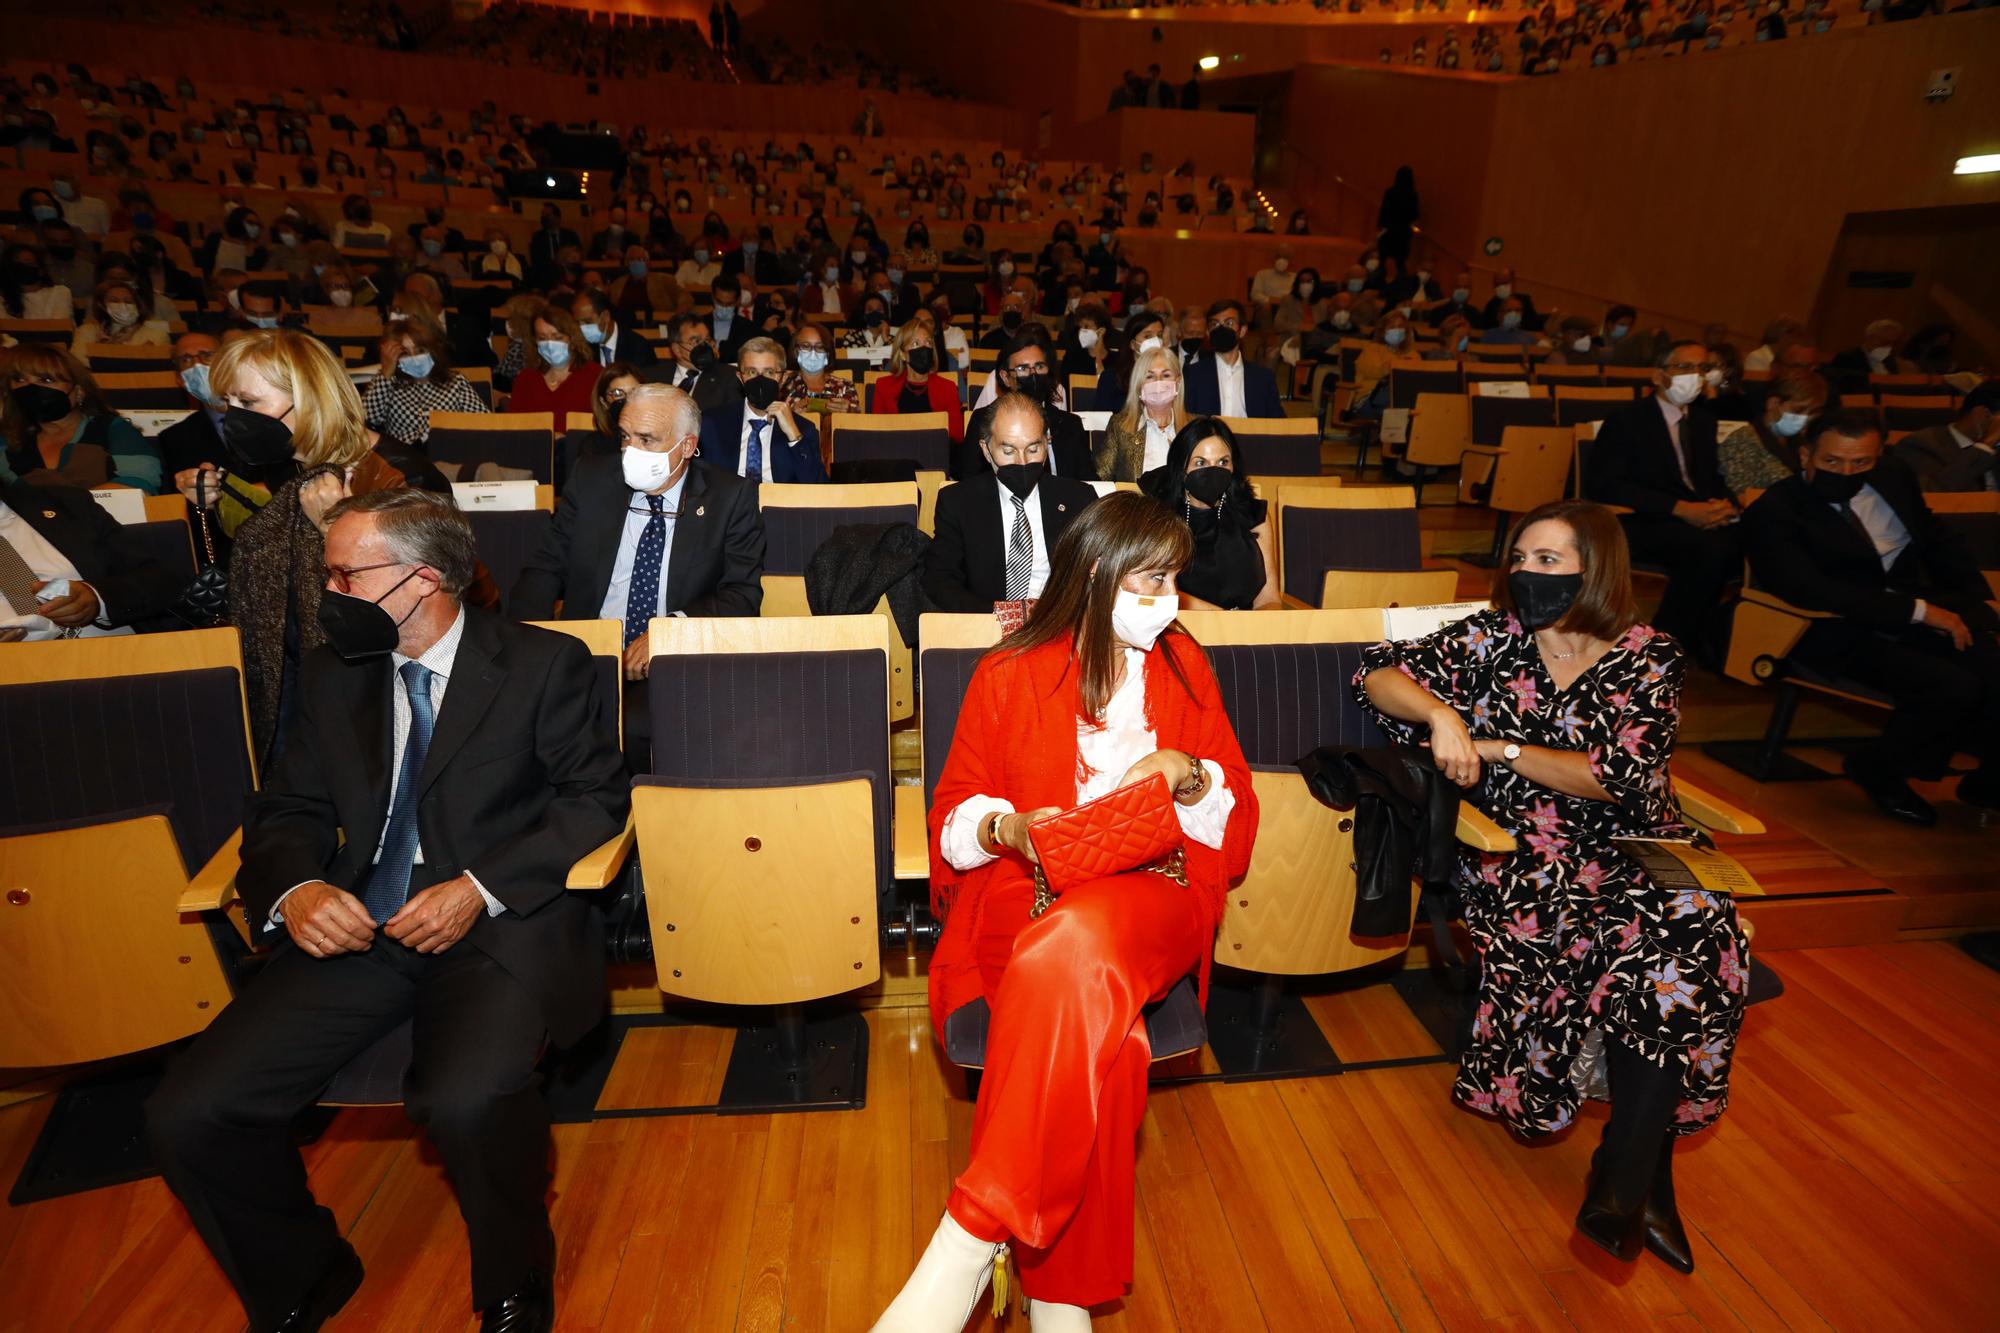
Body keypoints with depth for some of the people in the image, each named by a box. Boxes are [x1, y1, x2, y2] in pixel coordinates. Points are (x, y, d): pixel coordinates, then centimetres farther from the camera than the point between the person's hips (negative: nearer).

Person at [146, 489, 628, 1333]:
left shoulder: (543, 664, -1)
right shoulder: (333, 673, 14)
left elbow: (595, 798, -3)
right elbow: (287, 809, 16)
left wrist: (480, 887, -16)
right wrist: (295, 890, -7)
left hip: (498, 926, -5)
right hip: (353, 928, 5)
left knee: (466, 1102, -31)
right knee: (185, 1115, -11)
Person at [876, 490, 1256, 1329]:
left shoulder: (1184, 668, 12)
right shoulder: (1009, 675, 6)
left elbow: (1235, 824, 15)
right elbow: (951, 818, 10)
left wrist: (1193, 779, -7)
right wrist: (1005, 827, -13)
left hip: (1155, 897, 1)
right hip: (1025, 895, 0)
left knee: (1077, 944, -38)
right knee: (1087, 1017, -36)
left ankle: (971, 1237, -31)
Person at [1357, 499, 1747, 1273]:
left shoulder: (1650, 658, 2)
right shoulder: (1495, 637, 5)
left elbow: (1617, 777, -9)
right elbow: (1378, 675, 0)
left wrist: (1498, 747, -11)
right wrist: (1441, 714, -18)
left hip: (1626, 850, 1)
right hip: (1514, 855, -1)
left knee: (1690, 927, -29)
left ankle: (1625, 1180, -20)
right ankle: (1646, 1184, -12)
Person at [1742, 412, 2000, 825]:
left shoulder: (1893, 478, 12)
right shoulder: (1772, 513, -10)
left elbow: (1940, 542, 21)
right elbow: (1810, 590, -21)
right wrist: (1918, 610, -21)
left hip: (1924, 611, 7)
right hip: (1845, 632, -6)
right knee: (1953, 686, -25)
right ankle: (1879, 771, 1)